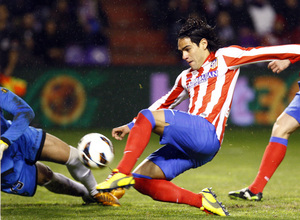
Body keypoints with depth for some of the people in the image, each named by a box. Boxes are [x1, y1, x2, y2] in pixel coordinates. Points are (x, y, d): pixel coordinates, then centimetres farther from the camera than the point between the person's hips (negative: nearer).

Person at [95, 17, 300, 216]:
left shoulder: (224, 58, 13)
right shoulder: (187, 77, 30)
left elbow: (266, 52, 9)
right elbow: (164, 104, 39)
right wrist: (131, 127, 34)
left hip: (207, 134, -8)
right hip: (188, 149, 8)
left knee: (146, 117, -23)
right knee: (141, 179, -7)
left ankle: (122, 173, -31)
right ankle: (201, 201, -7)